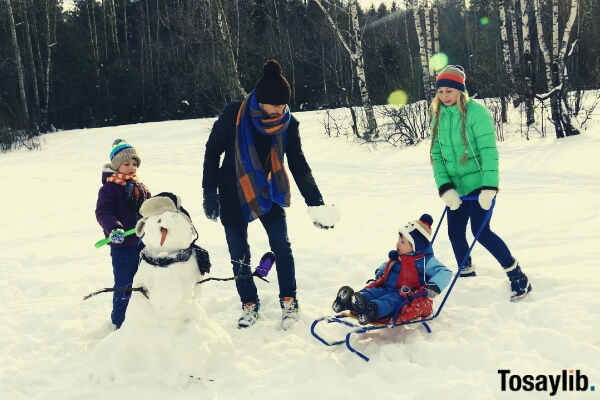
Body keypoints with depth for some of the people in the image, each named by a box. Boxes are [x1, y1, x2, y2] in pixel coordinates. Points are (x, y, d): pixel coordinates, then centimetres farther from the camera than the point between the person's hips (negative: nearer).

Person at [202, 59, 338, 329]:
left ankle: (289, 302, 6)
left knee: (281, 244, -10)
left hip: (267, 191, 1)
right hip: (233, 194, -1)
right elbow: (212, 151, -8)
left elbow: (299, 165, -6)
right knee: (239, 254, 2)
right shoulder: (234, 116, -19)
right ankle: (249, 304, 19)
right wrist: (209, 193, -10)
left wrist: (315, 203, -13)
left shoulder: (288, 124, -11)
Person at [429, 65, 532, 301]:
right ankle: (466, 275, 33)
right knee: (455, 233, 10)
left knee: (481, 231, -12)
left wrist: (489, 188, -24)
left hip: (479, 184, -6)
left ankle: (518, 277, 1)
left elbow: (489, 151, -17)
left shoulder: (476, 112, -13)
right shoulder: (438, 117, 6)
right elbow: (437, 155, 3)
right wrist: (445, 188, -10)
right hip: (455, 187, 6)